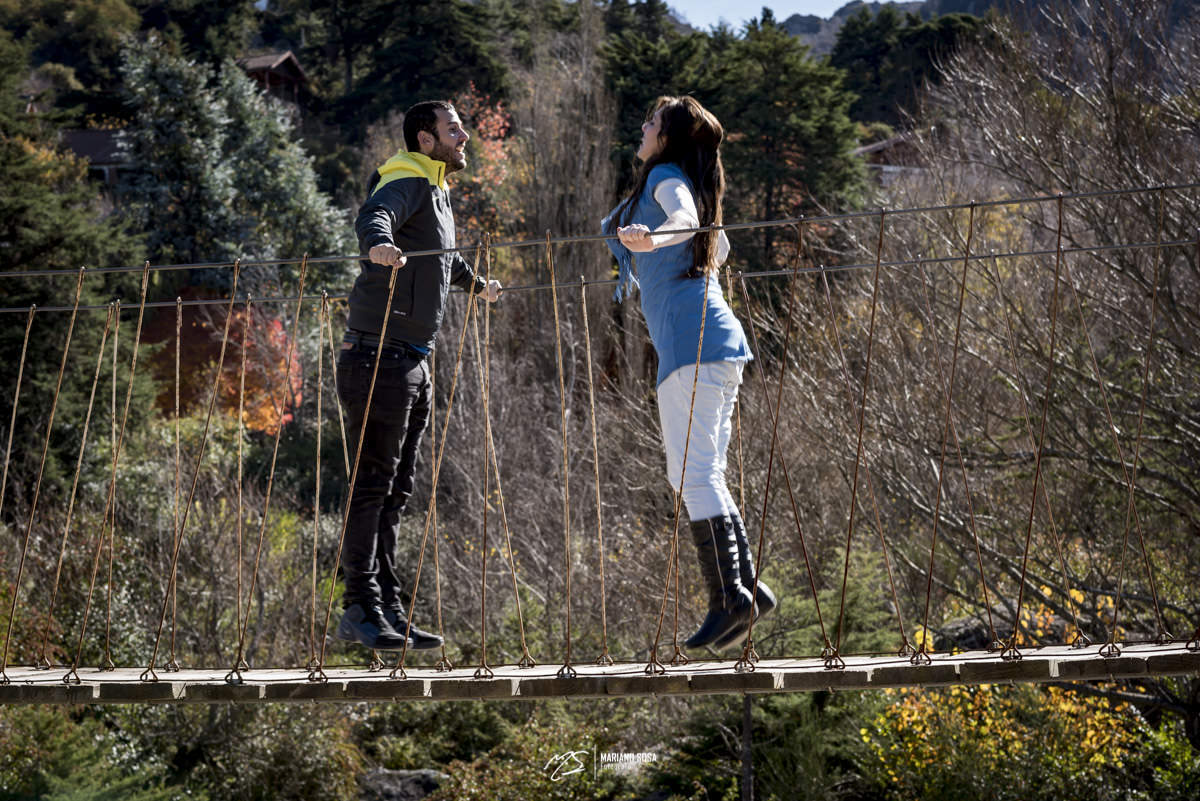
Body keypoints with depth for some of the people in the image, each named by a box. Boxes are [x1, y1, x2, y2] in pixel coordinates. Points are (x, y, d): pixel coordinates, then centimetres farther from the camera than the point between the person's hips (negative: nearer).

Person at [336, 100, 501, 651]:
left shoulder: (437, 192, 21)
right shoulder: (408, 184, -10)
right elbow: (373, 216, -35)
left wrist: (476, 283, 60)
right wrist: (379, 245, -57)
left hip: (413, 362, 10)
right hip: (379, 355, -10)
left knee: (396, 490, 10)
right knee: (373, 484, -11)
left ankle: (387, 610, 13)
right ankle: (361, 610, -12)